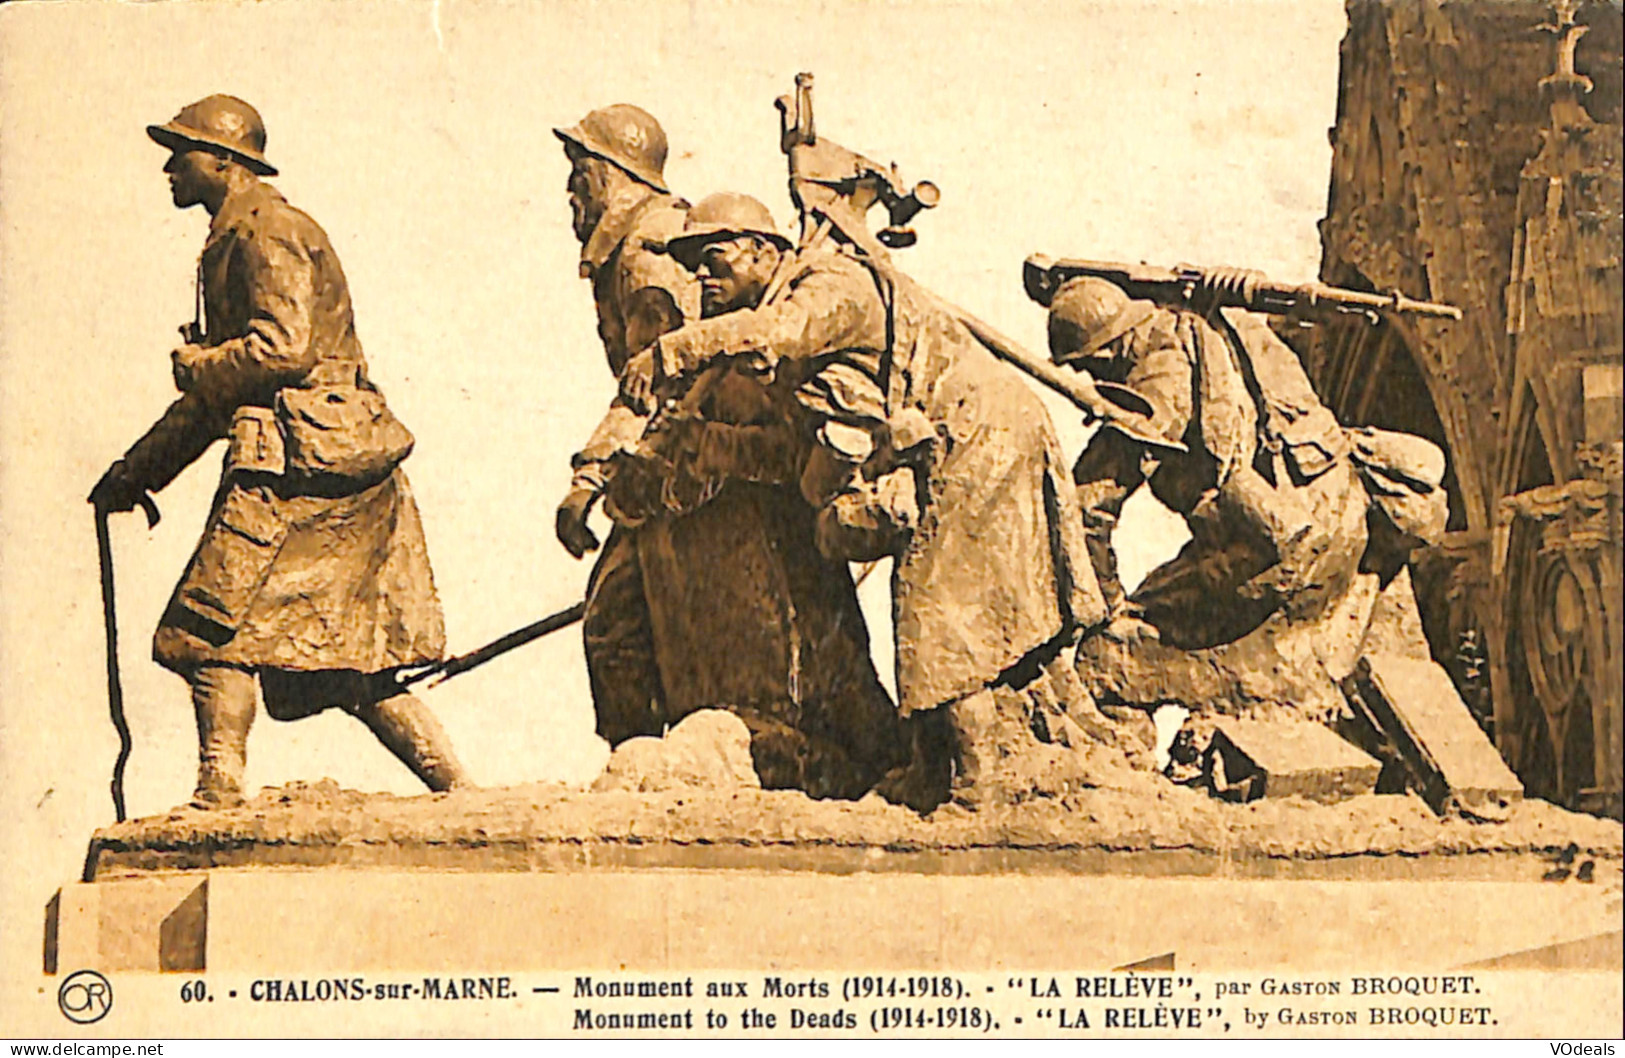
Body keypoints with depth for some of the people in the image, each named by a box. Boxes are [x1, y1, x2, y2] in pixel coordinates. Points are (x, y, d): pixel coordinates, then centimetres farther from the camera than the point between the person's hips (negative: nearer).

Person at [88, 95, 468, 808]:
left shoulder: (266, 229, -6)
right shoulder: (235, 239, 26)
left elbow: (283, 349, -20)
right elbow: (219, 392, 30)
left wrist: (193, 365, -4)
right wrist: (139, 468, 29)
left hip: (300, 462, -10)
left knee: (215, 627, -8)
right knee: (348, 657, 9)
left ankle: (219, 796, -6)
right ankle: (459, 792, 8)